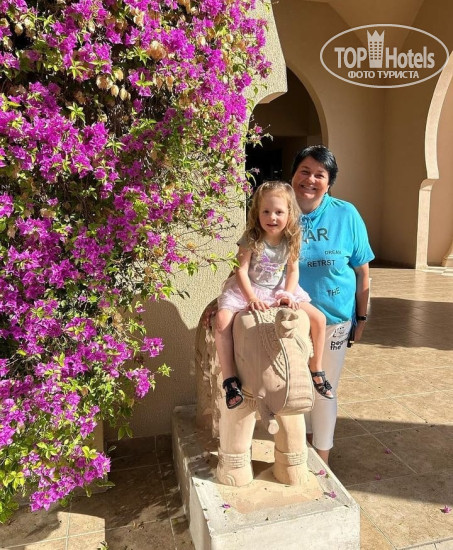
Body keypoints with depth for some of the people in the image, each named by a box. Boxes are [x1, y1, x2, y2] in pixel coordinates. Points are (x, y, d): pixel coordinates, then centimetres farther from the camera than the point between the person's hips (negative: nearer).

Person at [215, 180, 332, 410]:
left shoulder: (291, 240, -3)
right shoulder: (251, 238, -13)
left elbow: (293, 271, 1)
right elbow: (241, 270, -15)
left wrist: (287, 294, -15)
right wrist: (251, 298, -26)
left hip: (279, 290, 4)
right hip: (247, 289, -3)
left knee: (319, 318, -8)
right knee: (222, 320, -31)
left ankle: (316, 371, 12)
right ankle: (230, 379, -20)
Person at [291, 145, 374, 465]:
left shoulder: (346, 215, -11)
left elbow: (362, 271, -4)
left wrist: (361, 317, -1)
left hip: (333, 319, -1)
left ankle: (321, 460, 34)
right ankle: (307, 437, 47)